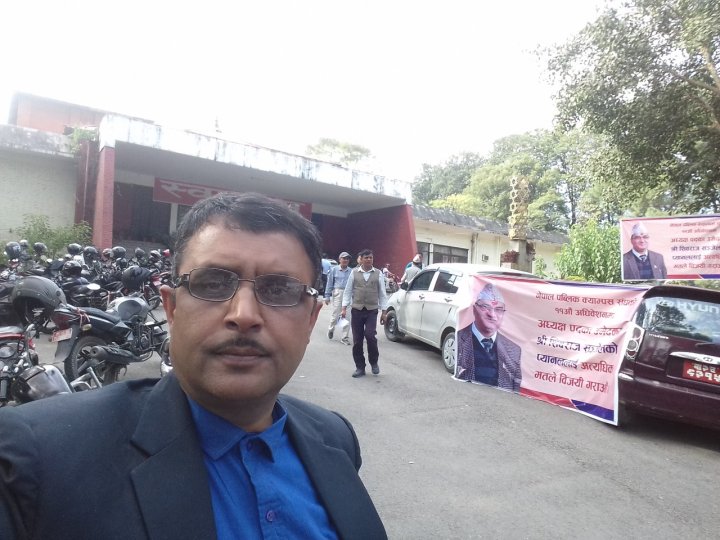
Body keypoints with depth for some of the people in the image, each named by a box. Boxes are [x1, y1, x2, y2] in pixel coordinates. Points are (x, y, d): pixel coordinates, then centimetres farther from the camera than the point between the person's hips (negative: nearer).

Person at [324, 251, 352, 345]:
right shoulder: (334, 269, 3)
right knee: (335, 314, 3)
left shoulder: (351, 271, 6)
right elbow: (330, 284, 2)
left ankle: (345, 337, 10)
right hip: (337, 293, -1)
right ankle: (331, 329, 34)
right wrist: (327, 296, -1)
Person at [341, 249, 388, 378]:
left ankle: (374, 362, 10)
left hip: (372, 311, -1)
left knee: (370, 335, -16)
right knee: (357, 340, 4)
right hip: (356, 310, 1)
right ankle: (360, 367, 18)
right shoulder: (354, 273, 5)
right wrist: (344, 308, -1)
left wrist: (384, 311, 2)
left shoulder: (378, 274, 4)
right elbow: (348, 291, 6)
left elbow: (382, 294, 6)